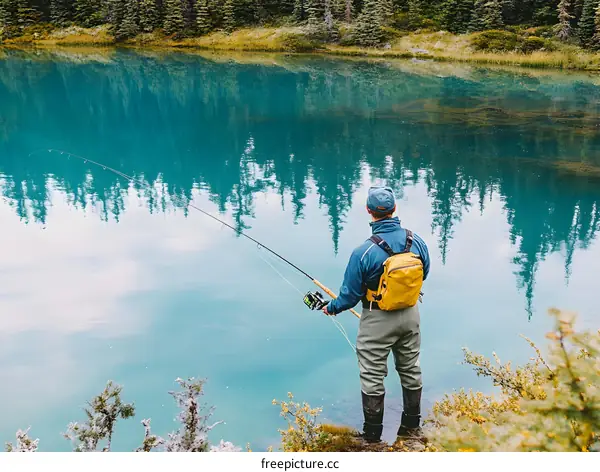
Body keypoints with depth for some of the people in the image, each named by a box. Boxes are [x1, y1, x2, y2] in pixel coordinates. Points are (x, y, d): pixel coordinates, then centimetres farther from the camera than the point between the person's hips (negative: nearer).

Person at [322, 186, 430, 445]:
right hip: (410, 315, 5)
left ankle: (372, 437, 19)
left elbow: (350, 294, -14)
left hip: (378, 320, -5)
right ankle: (411, 428, 35)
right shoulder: (416, 240, -9)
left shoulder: (363, 252, -24)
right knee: (410, 370, 21)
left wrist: (332, 307, 6)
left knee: (373, 378, 8)